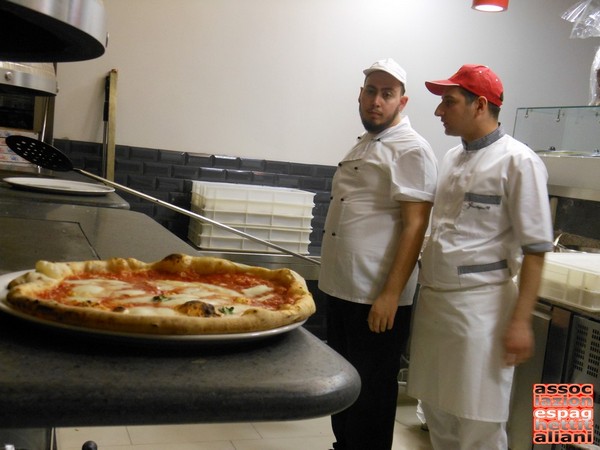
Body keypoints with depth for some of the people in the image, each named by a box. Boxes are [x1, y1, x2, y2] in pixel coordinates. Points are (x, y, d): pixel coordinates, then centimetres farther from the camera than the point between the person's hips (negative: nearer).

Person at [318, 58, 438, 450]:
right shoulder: (362, 147, 15)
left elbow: (415, 226, -17)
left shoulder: (412, 150, -11)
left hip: (378, 297, -8)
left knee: (372, 391, 5)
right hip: (342, 288, 8)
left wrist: (391, 294, -22)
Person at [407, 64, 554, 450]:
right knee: (437, 414, 15)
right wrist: (426, 293, 15)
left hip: (479, 306, -7)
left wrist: (521, 321, -15)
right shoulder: (452, 159, 12)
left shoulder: (518, 162, -10)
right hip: (432, 301, 7)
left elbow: (535, 248, -11)